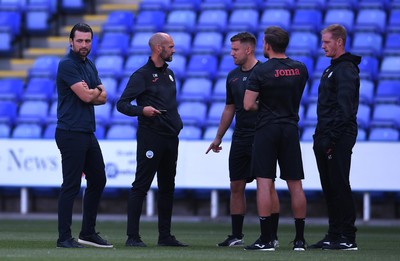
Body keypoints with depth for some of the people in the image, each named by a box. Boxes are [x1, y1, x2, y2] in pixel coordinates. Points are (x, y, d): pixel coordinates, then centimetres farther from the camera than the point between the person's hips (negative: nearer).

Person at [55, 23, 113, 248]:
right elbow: (87, 97, -18)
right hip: (71, 134, -9)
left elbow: (103, 98, 9)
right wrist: (97, 90, 2)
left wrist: (91, 93, -9)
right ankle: (64, 237, -4)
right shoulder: (67, 65, -11)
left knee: (98, 181, 14)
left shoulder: (90, 65, 16)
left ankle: (88, 233, 23)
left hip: (88, 133, 9)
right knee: (71, 186, -8)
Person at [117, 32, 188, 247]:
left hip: (170, 138, 8)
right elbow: (122, 104, -10)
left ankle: (165, 236, 16)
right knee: (140, 187, -6)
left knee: (167, 188, 10)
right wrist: (142, 110, -26)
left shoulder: (169, 74, 16)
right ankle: (132, 236, -6)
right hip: (150, 137, -8)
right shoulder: (141, 75, -7)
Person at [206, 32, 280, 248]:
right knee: (236, 186, 7)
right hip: (240, 139, 7)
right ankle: (236, 236, 13)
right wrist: (218, 138, 20)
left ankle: (272, 236, 1)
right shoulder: (233, 76, 13)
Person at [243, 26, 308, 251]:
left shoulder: (261, 71, -10)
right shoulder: (300, 69, 5)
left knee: (264, 183, -4)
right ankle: (300, 239, 10)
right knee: (295, 185, 7)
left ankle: (266, 239, -8)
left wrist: (261, 106, 8)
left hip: (267, 130, -4)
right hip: (291, 129, 4)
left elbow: (248, 105, -12)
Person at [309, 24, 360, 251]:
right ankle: (334, 235, 14)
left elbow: (344, 109, -19)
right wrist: (321, 137, 16)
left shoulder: (346, 70, -11)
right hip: (326, 138, 10)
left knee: (340, 187, -9)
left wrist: (330, 138, -22)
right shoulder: (332, 69, 20)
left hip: (339, 139, -10)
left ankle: (347, 238, -8)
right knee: (330, 188, 10)